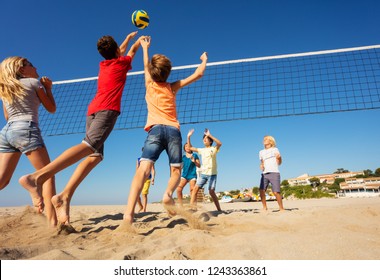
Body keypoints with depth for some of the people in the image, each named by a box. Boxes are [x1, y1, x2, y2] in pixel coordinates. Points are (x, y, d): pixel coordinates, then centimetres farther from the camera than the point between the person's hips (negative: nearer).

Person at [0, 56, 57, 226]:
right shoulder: (34, 82, 5)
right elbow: (51, 109, 9)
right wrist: (48, 87, 20)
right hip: (25, 130, -7)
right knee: (47, 174, -4)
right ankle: (52, 221, -11)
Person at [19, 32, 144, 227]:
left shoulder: (103, 64, 26)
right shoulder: (121, 63, 13)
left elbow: (118, 53, 48)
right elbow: (132, 51, 36)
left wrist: (128, 38, 63)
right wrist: (140, 41, 56)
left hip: (92, 110, 7)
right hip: (107, 109, -7)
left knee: (95, 156, -1)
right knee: (89, 146, -24)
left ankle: (65, 196, -16)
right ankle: (38, 176, -41)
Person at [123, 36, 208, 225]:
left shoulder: (150, 84, 19)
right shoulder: (173, 87, 19)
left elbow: (146, 66, 39)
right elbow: (198, 75, 24)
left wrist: (145, 47, 55)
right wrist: (204, 60, 42)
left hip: (155, 129, -1)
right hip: (173, 130, 1)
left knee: (143, 169, -15)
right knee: (176, 170, 13)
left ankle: (129, 213, -32)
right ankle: (168, 194, -18)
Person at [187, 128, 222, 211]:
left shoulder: (213, 149, 0)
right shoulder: (202, 150, 14)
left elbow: (219, 143, -21)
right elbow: (190, 147, 18)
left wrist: (209, 135, -25)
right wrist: (188, 137, 7)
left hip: (212, 174, -5)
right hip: (203, 173, 5)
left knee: (211, 192, -7)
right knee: (195, 189, -10)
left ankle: (219, 209, 6)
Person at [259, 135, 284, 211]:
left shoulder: (275, 149, 11)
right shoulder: (261, 152, 21)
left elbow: (279, 163, 7)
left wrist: (279, 157, -14)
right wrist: (261, 166, 4)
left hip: (274, 173, -3)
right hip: (264, 174, 3)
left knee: (276, 192, -13)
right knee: (262, 191, -14)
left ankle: (281, 208, 4)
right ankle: (264, 207, -2)